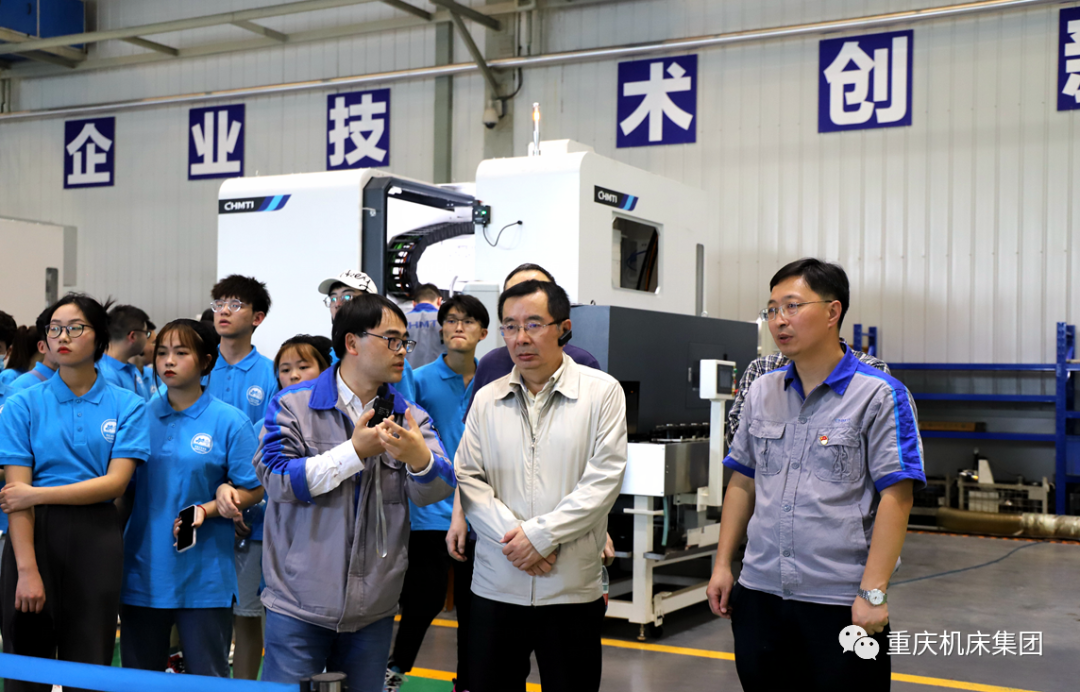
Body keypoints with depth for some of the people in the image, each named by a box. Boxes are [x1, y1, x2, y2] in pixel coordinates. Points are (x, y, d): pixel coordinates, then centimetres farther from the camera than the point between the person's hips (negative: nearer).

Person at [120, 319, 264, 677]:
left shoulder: (230, 421, -4)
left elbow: (253, 489, -4)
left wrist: (205, 509, -18)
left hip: (204, 576, -3)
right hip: (143, 570, 3)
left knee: (207, 677, 6)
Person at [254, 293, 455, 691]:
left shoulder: (408, 417, 7)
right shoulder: (293, 405, -2)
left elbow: (436, 490, -6)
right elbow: (277, 479, -15)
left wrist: (420, 457, -29)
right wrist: (354, 451, -19)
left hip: (374, 609, 3)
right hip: (299, 604, -3)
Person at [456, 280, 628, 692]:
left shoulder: (601, 392, -2)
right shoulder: (487, 399, 9)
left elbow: (604, 478, -9)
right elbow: (468, 478, 3)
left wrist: (540, 535, -14)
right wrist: (512, 535, -12)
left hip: (572, 590, -2)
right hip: (495, 588, 3)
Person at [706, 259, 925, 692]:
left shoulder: (878, 395, -7)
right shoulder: (762, 392, 10)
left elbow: (895, 497, -11)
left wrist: (873, 592, -16)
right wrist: (722, 565, 9)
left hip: (842, 602, -5)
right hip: (759, 592, 5)